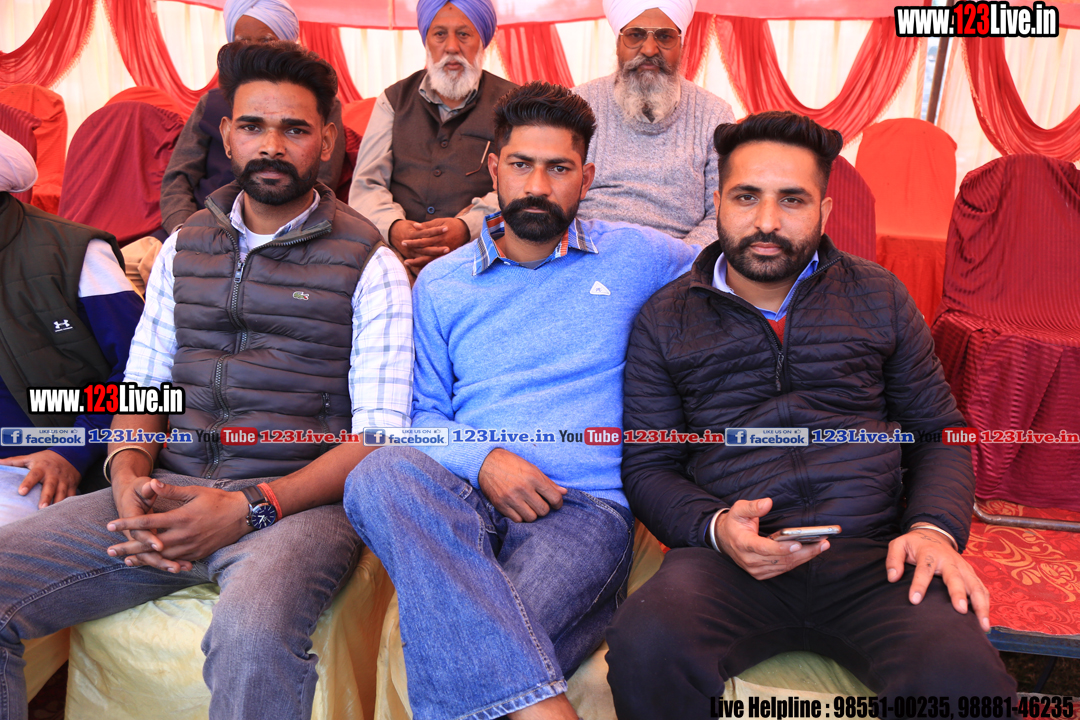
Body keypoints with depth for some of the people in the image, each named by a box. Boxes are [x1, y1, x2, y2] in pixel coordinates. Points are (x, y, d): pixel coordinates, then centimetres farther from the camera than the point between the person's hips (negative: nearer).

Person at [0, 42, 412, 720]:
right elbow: (143, 384, 17)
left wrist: (248, 509, -17)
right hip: (169, 489, 5)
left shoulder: (369, 264, 1)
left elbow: (378, 435, -6)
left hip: (297, 498, -4)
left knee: (252, 635, -36)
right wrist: (129, 478, -6)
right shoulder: (183, 247, 18)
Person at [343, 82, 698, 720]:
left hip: (588, 506, -3)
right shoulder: (440, 284, 18)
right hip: (460, 499, 4)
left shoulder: (636, 257, 14)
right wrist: (481, 459, -6)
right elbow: (424, 412, 13)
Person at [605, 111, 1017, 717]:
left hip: (874, 554, 1)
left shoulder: (878, 296, 16)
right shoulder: (665, 320, 11)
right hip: (733, 555, 0)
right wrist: (715, 526, -12)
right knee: (647, 647, -32)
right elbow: (647, 466, 9)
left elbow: (939, 434, 18)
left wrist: (936, 528, -2)